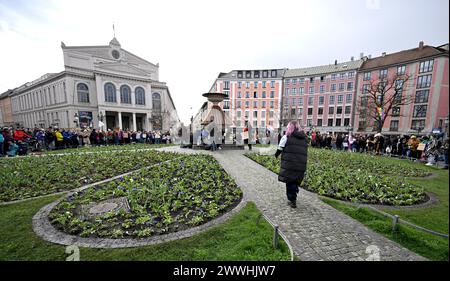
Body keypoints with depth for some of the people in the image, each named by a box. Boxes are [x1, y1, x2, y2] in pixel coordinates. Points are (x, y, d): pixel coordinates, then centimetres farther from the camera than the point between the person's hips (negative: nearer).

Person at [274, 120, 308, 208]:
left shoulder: (286, 137, -7)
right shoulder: (305, 138, 9)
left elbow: (280, 149, -3)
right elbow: (304, 152, 12)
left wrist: (276, 154, 15)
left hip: (288, 165, -5)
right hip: (301, 166, 5)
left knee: (290, 182, 9)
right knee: (295, 182, 19)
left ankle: (292, 201, 16)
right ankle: (293, 198, 32)